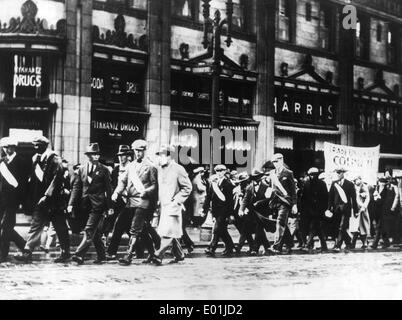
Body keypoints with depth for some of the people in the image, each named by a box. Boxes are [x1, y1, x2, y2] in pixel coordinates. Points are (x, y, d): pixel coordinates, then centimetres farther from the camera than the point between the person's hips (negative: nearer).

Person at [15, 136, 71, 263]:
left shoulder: (54, 160, -9)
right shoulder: (35, 159, 11)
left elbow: (57, 179, -16)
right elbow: (33, 180, 14)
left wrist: (47, 195, -21)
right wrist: (31, 199, 8)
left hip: (53, 200, -6)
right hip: (40, 201, 6)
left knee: (60, 228, 4)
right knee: (35, 225, 1)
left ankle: (65, 252, 16)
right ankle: (28, 252, -1)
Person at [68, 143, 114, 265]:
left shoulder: (104, 170, 0)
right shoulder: (82, 169, 10)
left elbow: (108, 189, 0)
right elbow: (76, 187, 10)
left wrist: (110, 206, -4)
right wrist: (71, 204, 0)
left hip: (98, 205, -4)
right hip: (86, 204, 4)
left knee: (89, 231, -12)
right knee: (95, 232, 12)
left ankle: (79, 255, -17)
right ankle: (101, 255, 23)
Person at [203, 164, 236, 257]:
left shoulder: (228, 183, -6)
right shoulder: (213, 182, 9)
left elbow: (230, 200, -8)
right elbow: (209, 196, 10)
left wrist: (229, 213, -11)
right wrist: (205, 209, 3)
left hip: (223, 211, -6)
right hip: (215, 210, 6)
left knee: (217, 229, -12)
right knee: (222, 230, 13)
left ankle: (211, 249, -12)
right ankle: (229, 247, 28)